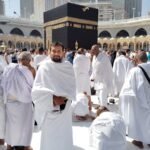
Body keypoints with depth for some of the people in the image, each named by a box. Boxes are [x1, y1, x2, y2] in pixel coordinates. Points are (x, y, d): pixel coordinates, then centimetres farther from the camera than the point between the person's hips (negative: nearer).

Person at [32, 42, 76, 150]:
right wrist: (52, 98, -24)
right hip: (49, 109, -2)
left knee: (64, 136, 12)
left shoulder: (68, 67, 2)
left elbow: (72, 87, 2)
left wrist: (64, 97, -17)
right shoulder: (44, 67, -7)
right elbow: (37, 89, -11)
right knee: (49, 137, 8)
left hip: (64, 109, 2)